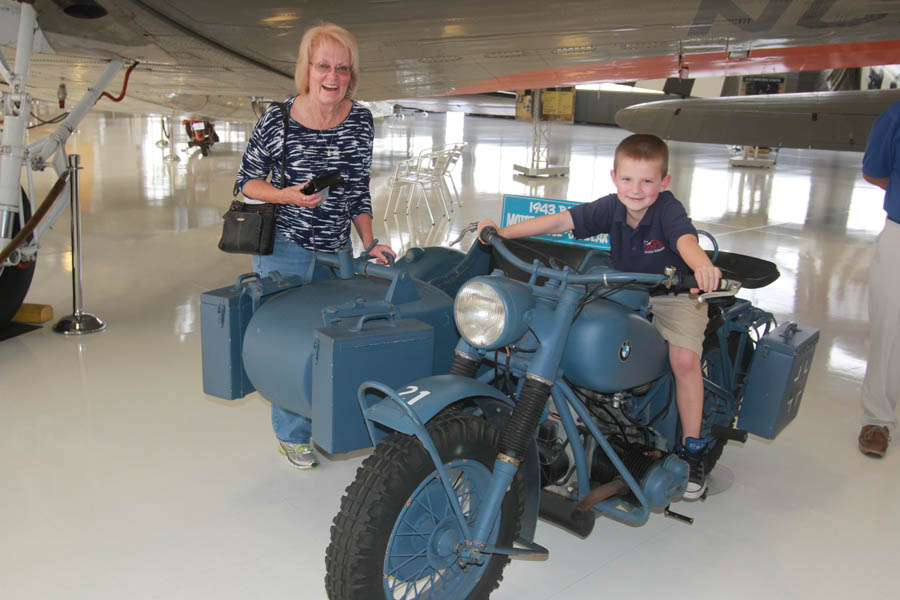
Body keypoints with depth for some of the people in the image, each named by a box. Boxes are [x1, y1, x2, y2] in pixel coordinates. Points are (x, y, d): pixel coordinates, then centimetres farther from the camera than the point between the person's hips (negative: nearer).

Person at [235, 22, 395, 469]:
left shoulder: (361, 121, -2)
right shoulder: (277, 122, -13)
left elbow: (359, 189, 7)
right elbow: (246, 181, -3)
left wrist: (369, 243, 2)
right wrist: (288, 194, -21)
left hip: (336, 249, 4)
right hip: (285, 247, -4)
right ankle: (292, 434, 22)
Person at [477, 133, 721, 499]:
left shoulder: (669, 211, -23)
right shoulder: (610, 208, -10)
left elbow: (686, 241, -44)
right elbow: (559, 222, -14)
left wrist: (702, 266, -68)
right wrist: (502, 232, -24)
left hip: (675, 295, -4)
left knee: (684, 359, -24)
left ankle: (692, 447, -5)